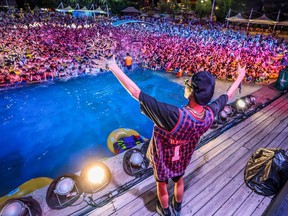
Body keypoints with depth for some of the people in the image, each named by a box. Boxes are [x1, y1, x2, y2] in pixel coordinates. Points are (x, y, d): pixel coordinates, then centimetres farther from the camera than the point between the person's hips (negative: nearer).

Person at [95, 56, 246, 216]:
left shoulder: (174, 115, -46)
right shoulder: (210, 114, -27)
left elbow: (135, 91, -46)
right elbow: (228, 95, -6)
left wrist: (112, 66, -37)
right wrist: (241, 76, 12)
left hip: (163, 159, -4)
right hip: (183, 159, 5)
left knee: (162, 186, 26)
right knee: (179, 182, 33)